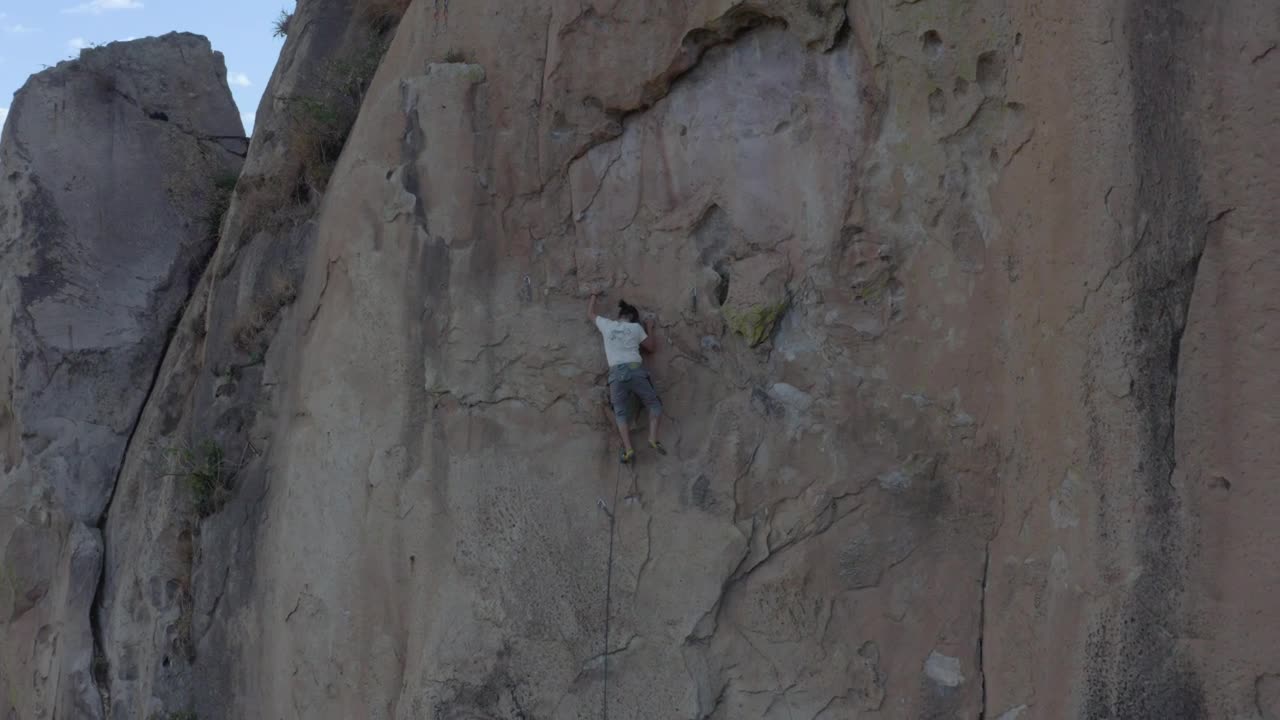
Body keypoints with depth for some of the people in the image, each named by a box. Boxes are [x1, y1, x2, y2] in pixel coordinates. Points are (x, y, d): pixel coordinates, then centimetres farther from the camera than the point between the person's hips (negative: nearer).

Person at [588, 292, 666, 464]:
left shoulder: (607, 325, 16)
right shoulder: (636, 328, 13)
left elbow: (590, 314, 34)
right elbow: (652, 346, 23)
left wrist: (594, 296, 49)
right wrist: (649, 329, 38)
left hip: (616, 373, 1)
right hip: (636, 370, -1)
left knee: (621, 412, 3)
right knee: (654, 404, 12)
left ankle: (628, 448, -18)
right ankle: (653, 438, -11)